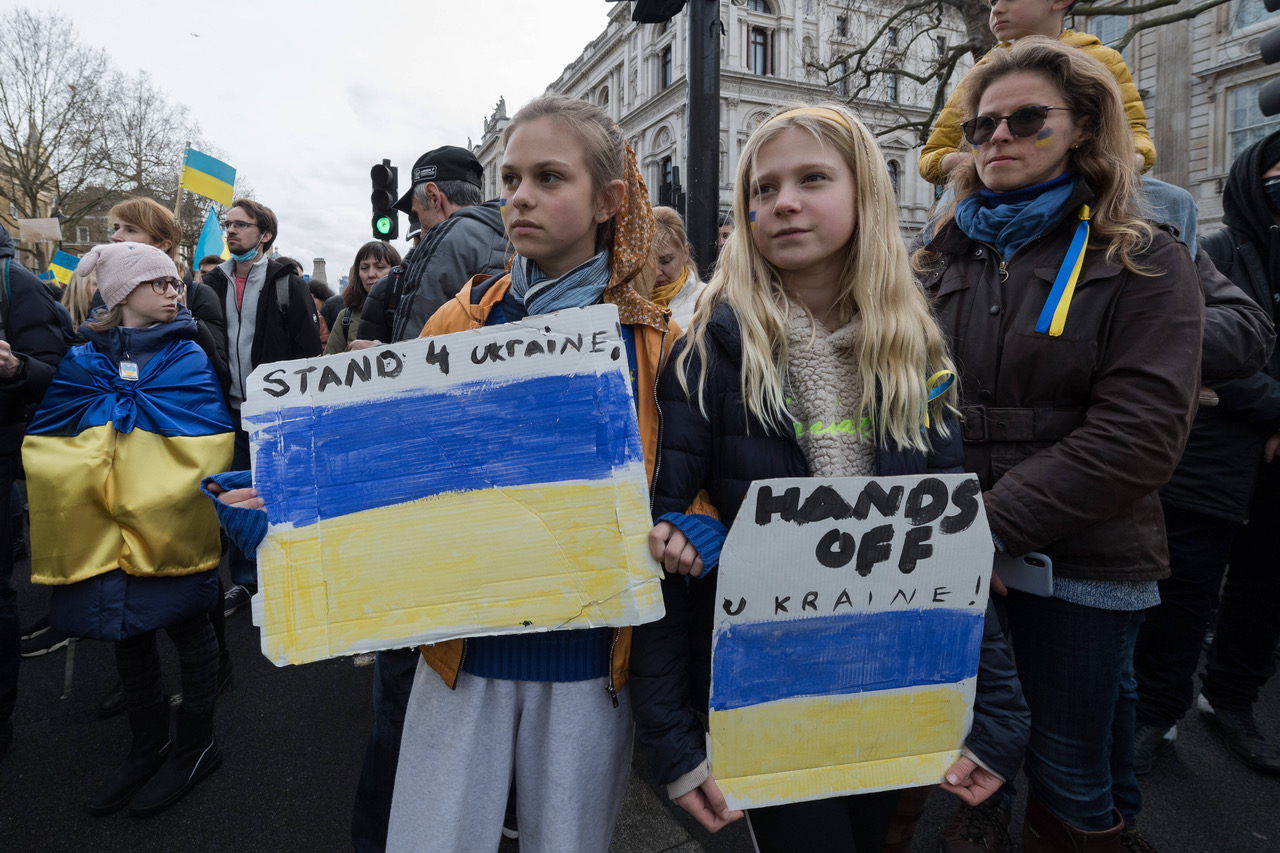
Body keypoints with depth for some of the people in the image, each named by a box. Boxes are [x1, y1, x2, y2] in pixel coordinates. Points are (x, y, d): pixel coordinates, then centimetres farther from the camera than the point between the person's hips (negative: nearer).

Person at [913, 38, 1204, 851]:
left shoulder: (1145, 262, -3)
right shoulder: (947, 258, 8)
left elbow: (1138, 432, -15)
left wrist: (994, 522, -20)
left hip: (1080, 563, -3)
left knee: (1070, 771, 13)